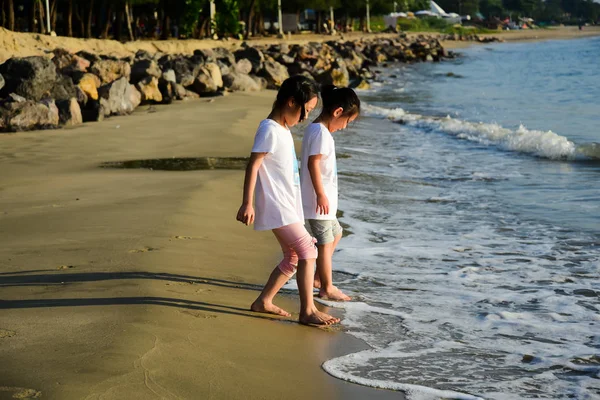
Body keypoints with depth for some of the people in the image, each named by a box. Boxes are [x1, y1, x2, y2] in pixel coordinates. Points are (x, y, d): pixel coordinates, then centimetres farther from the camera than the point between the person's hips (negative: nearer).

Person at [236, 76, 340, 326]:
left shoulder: (284, 130, 15)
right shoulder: (270, 130, -14)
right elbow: (253, 165, -19)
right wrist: (247, 204, -24)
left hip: (288, 207, 10)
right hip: (276, 208, -10)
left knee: (293, 258, 13)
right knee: (308, 251, -13)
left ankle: (263, 302, 21)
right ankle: (307, 311, -11)